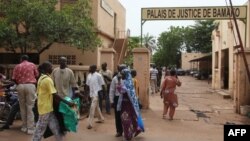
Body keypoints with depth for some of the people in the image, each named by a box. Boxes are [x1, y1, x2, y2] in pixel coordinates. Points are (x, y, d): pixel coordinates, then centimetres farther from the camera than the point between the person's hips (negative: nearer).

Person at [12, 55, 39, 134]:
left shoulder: (17, 66, 12)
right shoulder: (32, 65, 10)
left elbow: (14, 78, 6)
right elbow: (37, 75, 12)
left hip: (20, 86, 2)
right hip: (30, 86, -2)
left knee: (22, 107, 13)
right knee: (30, 107, -1)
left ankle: (24, 127, 20)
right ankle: (30, 128, -2)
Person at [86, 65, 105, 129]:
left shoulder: (98, 75, -12)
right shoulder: (89, 75, 8)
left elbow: (102, 85, -9)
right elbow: (88, 85, 14)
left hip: (97, 93, -7)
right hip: (92, 93, 7)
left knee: (92, 108, -11)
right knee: (97, 107, 19)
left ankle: (90, 123, -8)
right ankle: (101, 118, 36)